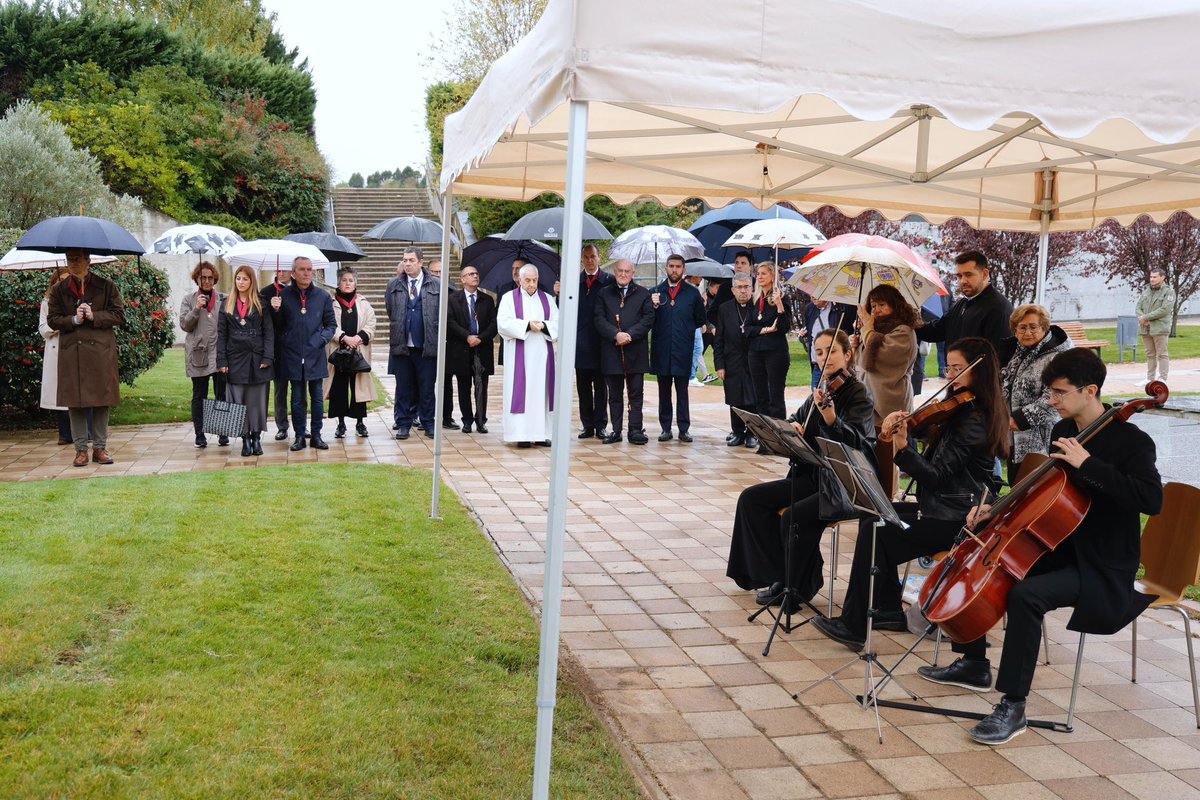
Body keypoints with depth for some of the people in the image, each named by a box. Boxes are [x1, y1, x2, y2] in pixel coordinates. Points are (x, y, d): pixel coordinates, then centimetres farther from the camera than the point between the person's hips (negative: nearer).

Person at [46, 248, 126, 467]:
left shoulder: (106, 286, 4)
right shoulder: (59, 290, 9)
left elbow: (119, 315, 2)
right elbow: (52, 319, 6)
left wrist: (94, 316, -12)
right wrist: (74, 320, -11)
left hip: (101, 351, -1)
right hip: (71, 353, 1)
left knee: (101, 400, 2)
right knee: (75, 402, 1)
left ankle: (100, 447, 11)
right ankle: (81, 449, 9)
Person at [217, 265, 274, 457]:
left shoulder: (261, 303, 4)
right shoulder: (227, 304, 9)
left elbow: (269, 331, 0)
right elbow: (221, 333, 7)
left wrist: (267, 358, -9)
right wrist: (221, 361, -1)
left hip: (257, 359, -2)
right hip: (235, 359, 2)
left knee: (257, 400, 3)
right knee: (238, 401, 1)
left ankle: (256, 437, 11)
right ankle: (245, 439, 7)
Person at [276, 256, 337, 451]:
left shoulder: (323, 296, 5)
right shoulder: (283, 296, 1)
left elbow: (331, 324, 10)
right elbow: (277, 327, 6)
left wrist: (321, 339, -3)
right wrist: (279, 352, -7)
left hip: (316, 356, 1)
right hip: (293, 356, -1)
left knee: (317, 398, 7)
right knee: (298, 399, 6)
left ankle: (316, 435, 16)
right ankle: (300, 436, 13)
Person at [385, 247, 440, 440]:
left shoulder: (435, 286, 2)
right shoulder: (394, 285, 8)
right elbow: (389, 310, 12)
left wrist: (437, 336, 2)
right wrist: (398, 329, 8)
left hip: (427, 345, -1)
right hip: (401, 344, 2)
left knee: (427, 387, 4)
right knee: (403, 386, 7)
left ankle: (428, 423, 13)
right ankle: (403, 424, 14)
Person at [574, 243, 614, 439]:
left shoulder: (609, 281, 0)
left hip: (601, 342, -2)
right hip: (581, 342, 2)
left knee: (601, 386, 5)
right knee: (583, 387, 7)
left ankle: (600, 425, 12)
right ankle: (587, 426, 14)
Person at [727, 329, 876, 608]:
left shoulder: (858, 394, -11)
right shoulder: (821, 391, 11)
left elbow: (855, 441, -25)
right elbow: (798, 419, 20)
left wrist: (830, 417, -43)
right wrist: (793, 425, -4)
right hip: (814, 476, 8)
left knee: (794, 517, -29)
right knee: (752, 498, -5)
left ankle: (800, 586, -4)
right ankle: (780, 575, 1)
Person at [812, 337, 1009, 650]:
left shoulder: (973, 420, -20)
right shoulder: (966, 410, 11)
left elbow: (935, 476, -22)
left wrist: (903, 447, -32)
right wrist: (902, 427, -8)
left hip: (956, 520, -10)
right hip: (947, 509, 10)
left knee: (874, 533, -15)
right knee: (872, 517, 8)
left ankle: (854, 626, -7)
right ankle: (890, 610, 12)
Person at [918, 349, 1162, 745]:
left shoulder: (1131, 441, -16)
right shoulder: (1062, 430, 7)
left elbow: (1152, 500, -32)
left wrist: (1087, 465, -32)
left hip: (1103, 568, -9)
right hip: (1059, 546, 9)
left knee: (1025, 594, -34)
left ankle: (1013, 706, -22)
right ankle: (973, 665, 21)